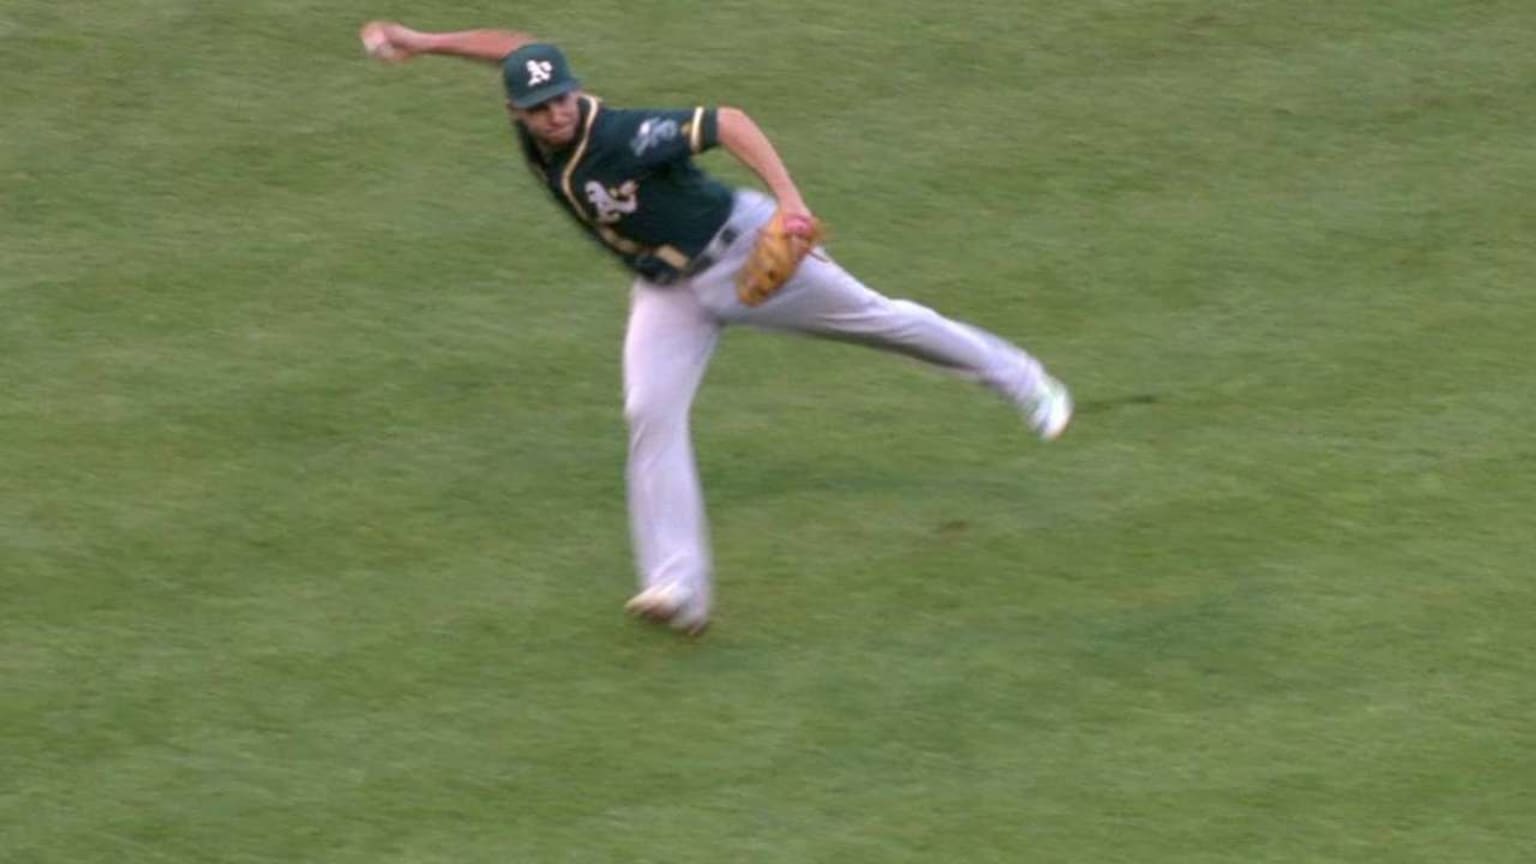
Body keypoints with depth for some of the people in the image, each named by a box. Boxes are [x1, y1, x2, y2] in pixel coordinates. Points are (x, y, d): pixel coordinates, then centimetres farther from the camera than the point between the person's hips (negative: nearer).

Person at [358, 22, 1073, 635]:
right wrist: (424, 43, 4)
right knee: (651, 415, -11)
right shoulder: (533, 130, -12)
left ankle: (1016, 378, 26)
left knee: (873, 318, 5)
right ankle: (679, 588, -16)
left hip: (740, 251, -6)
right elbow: (518, 49, 6)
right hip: (667, 291, 6)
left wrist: (786, 197, -39)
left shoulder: (623, 138, -31)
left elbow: (727, 122, -30)